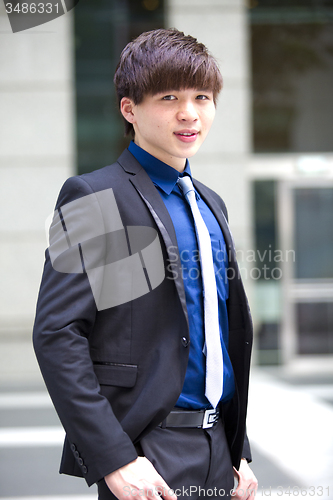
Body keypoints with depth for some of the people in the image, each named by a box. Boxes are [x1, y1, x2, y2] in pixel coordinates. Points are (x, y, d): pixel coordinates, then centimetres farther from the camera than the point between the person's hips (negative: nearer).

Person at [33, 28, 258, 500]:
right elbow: (56, 334, -15)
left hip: (216, 448, 7)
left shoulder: (210, 205, 15)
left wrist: (238, 451, 16)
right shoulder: (95, 198, -8)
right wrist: (113, 458, -20)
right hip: (147, 456, -7)